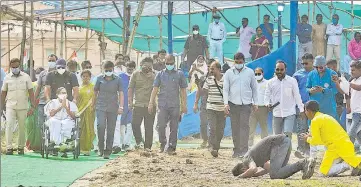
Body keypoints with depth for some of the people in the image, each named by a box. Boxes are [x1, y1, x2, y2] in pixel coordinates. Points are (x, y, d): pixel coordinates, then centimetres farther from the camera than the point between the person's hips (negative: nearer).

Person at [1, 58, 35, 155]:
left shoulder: (26, 77, 3)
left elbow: (30, 92, 3)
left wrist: (32, 106, -3)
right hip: (10, 106, 0)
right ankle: (9, 147, -15)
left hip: (22, 107, 0)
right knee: (9, 125, -13)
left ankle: (21, 147, 15)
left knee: (22, 128, 4)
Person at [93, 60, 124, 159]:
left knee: (111, 130, 3)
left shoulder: (117, 80, 3)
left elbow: (121, 93, 0)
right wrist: (93, 105, 15)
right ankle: (100, 148, -2)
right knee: (101, 126, -17)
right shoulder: (100, 78, 5)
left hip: (113, 108, 0)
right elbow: (95, 92, 14)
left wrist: (121, 107, -9)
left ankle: (107, 152, 10)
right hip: (101, 107, 0)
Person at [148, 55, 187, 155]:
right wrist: (151, 103, 2)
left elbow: (183, 90, 9)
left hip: (175, 105, 0)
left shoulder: (179, 74, 6)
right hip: (162, 104, 0)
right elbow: (155, 89, 8)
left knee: (174, 128, 2)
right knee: (161, 126, -7)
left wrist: (184, 105, 5)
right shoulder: (160, 74, 8)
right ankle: (162, 144, 13)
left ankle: (171, 147, 9)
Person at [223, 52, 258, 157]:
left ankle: (244, 150, -16)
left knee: (244, 125, -11)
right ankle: (236, 150, 8)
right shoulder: (229, 73, 7)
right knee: (235, 127, 3)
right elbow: (225, 89, 4)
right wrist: (226, 104, -6)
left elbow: (254, 88, 13)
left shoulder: (250, 72, 7)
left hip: (246, 103, -1)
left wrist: (255, 103, 9)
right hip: (233, 103, 1)